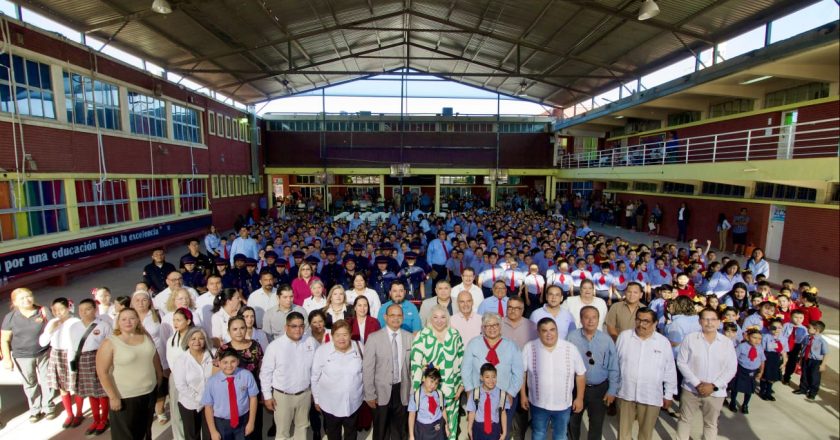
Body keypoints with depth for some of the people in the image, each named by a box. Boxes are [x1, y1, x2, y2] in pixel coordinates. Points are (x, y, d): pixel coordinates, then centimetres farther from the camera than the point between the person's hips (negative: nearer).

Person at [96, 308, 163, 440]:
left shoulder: (146, 337, 0)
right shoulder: (110, 343, -15)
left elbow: (156, 359, 10)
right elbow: (102, 372, -15)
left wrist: (160, 380, 12)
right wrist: (113, 396, -16)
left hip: (149, 393, 4)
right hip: (125, 397, -4)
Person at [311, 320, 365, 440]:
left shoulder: (358, 348, -12)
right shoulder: (322, 350, -17)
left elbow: (364, 372, 0)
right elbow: (315, 377, -7)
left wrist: (366, 393, 5)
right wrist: (316, 399, 0)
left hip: (353, 402, 1)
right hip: (330, 403, -1)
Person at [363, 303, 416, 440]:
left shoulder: (410, 337, -1)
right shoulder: (374, 338, -9)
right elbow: (368, 368, -8)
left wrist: (413, 390, 3)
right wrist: (370, 394, -9)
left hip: (402, 390, 2)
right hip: (382, 391, -2)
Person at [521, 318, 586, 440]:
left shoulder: (571, 349, -13)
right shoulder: (529, 348, -15)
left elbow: (580, 374, -2)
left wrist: (579, 398, 1)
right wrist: (523, 395, -1)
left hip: (563, 404, 1)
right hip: (538, 403, 0)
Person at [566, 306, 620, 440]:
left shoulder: (606, 339, -10)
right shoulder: (572, 337, -15)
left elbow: (613, 367, -3)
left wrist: (612, 390, -3)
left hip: (600, 389, 1)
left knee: (597, 424, 19)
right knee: (573, 422, 21)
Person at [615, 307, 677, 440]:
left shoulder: (663, 342, -4)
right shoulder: (624, 336, -4)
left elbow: (670, 371, 4)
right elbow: (615, 362, 4)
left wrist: (669, 394, 7)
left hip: (651, 396, 0)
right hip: (625, 393, 0)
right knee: (624, 429, 14)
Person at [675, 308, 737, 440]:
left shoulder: (727, 342, -3)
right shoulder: (690, 339, -8)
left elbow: (731, 369, -3)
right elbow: (681, 363, -8)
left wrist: (714, 386, -12)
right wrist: (697, 383, -15)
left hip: (716, 392, 1)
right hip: (691, 389, -1)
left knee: (711, 424, 18)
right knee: (685, 420, 13)